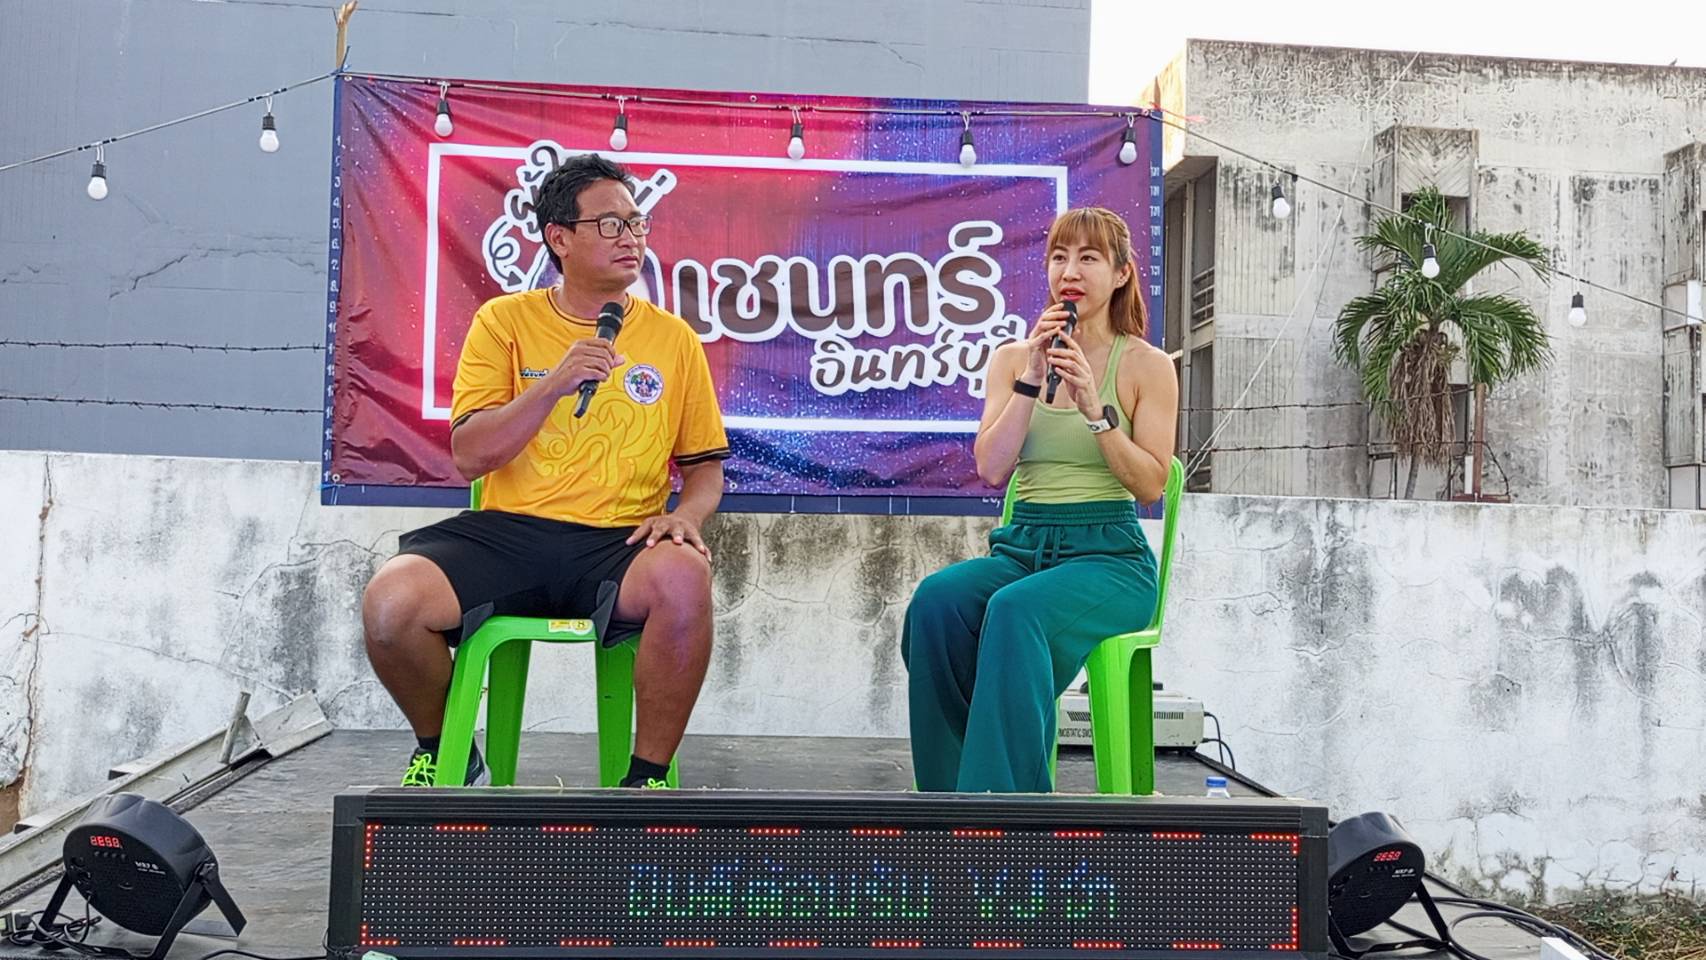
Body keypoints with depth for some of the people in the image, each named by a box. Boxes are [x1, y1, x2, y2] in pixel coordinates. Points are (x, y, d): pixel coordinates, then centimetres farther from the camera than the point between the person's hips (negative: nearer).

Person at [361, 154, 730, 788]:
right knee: (389, 602, -26)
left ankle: (648, 777, -15)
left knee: (684, 580, -35)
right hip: (506, 534, 1)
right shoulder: (505, 321, 8)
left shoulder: (672, 337, 11)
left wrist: (685, 515, -8)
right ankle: (444, 753, 6)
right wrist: (554, 385, -12)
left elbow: (704, 467, 15)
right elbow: (468, 456, 1)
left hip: (619, 543, 0)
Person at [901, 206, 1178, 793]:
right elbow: (991, 469, 2)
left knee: (1015, 609, -37)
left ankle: (1000, 798, -31)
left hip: (1109, 553, -3)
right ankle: (951, 802, -21)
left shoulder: (1146, 366, 6)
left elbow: (1150, 486, -3)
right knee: (936, 600, -30)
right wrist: (1032, 378, -5)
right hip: (1021, 545, 3)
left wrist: (1094, 408, -13)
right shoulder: (1013, 358, 15)